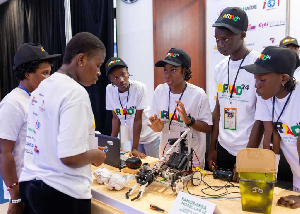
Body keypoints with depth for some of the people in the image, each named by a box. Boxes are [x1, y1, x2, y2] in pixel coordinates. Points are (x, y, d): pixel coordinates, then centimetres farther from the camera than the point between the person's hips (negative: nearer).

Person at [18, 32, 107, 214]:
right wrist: (95, 155, -7)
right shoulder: (75, 92, -19)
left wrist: (90, 148, 14)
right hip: (62, 192, -8)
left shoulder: (43, 86, 7)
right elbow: (70, 157, -26)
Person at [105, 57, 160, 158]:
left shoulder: (139, 88, -24)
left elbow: (137, 119, -21)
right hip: (133, 136, 4)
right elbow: (116, 118, -3)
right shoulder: (110, 90, -11)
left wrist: (134, 148, -19)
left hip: (150, 136, -3)